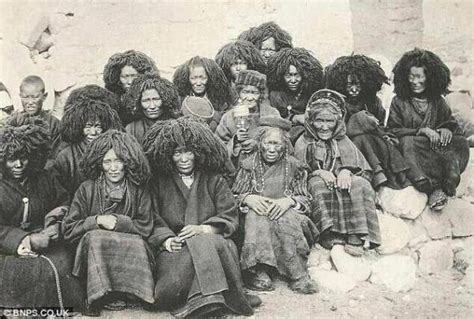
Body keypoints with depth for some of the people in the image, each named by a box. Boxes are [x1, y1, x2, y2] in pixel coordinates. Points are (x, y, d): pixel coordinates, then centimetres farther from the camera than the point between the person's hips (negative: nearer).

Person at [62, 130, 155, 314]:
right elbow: (69, 230, 2)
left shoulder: (139, 190, 3)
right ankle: (104, 295, -27)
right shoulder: (87, 189, 2)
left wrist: (119, 222, -13)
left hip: (129, 247, 0)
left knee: (136, 243, -31)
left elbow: (145, 228, 1)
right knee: (95, 237, -31)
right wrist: (96, 221, -14)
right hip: (93, 249, 0)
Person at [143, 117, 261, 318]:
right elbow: (153, 221, 0)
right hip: (175, 248, 0)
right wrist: (167, 240, -19)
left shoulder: (213, 179, 12)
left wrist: (203, 229, -15)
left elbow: (230, 218, 3)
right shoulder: (159, 181, 10)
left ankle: (203, 299, -26)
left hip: (210, 241, 1)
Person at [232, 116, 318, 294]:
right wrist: (248, 199, -14)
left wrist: (289, 201, -15)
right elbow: (233, 197, 8)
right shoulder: (249, 165, 11)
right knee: (257, 216, -34)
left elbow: (306, 200, 7)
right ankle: (257, 271, -40)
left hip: (285, 212, 0)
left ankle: (298, 276, -34)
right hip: (255, 213, 0)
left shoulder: (294, 166, 11)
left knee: (287, 218, -35)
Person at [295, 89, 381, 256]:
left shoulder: (343, 141, 21)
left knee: (361, 184, -30)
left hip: (343, 181, 2)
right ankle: (330, 235, -45)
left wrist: (347, 171, -15)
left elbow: (363, 169, 8)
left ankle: (355, 237, -38)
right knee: (318, 185, -35)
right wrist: (318, 172, -19)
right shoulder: (303, 143, 15)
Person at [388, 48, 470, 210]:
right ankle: (436, 186, -45)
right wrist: (421, 131, -15)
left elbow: (452, 123, 15)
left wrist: (447, 130, -11)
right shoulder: (399, 101, 9)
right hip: (411, 151, -3)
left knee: (460, 143, -26)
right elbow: (393, 130, -2)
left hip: (436, 147, 3)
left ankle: (437, 187, -46)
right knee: (407, 142, -36)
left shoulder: (438, 102, 19)